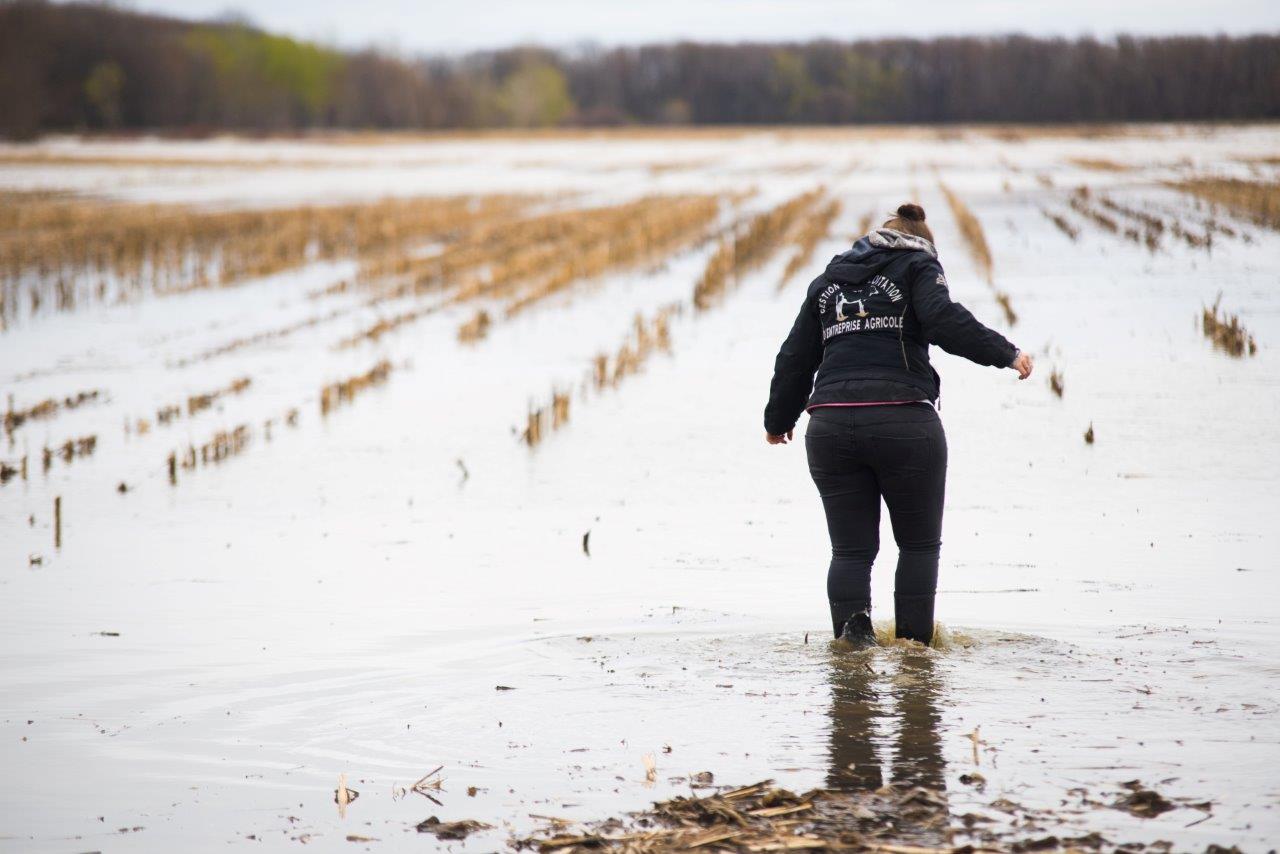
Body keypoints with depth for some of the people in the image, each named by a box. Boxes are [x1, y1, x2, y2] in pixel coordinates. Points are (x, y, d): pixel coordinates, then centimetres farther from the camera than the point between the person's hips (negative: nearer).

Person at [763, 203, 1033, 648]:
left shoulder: (827, 280, 23)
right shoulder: (917, 267, 10)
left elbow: (795, 357, 22)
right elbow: (945, 320, -10)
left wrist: (779, 420, 33)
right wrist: (1007, 354, -4)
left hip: (830, 427, 4)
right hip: (903, 423, -3)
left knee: (850, 548, 7)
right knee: (919, 542, 10)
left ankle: (850, 629, -15)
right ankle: (914, 643, 3)